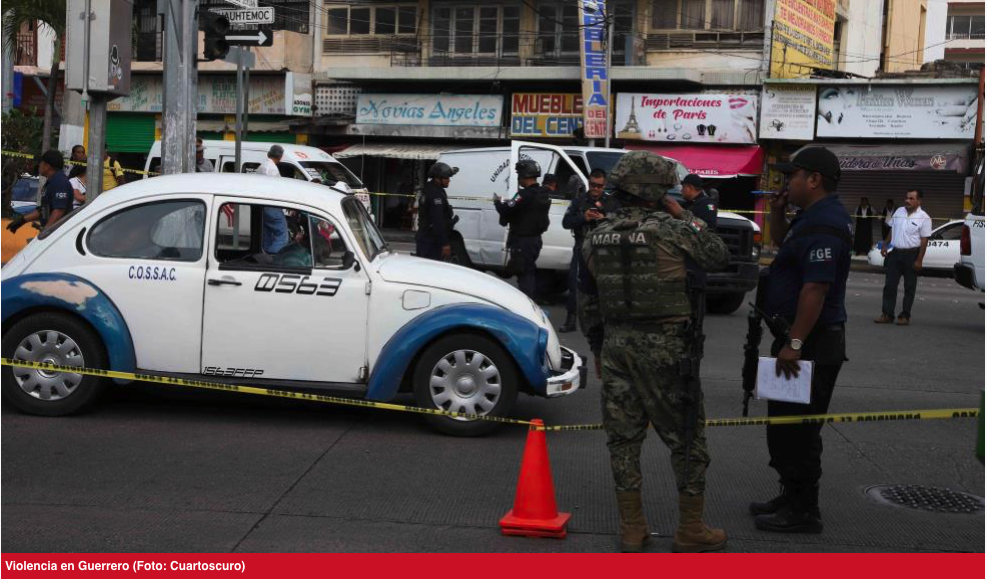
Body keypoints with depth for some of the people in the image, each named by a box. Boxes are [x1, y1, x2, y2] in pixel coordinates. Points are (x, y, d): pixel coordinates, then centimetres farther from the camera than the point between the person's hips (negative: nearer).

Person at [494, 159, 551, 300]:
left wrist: (498, 202, -2)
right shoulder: (543, 194, 8)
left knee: (523, 275, -7)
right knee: (530, 272, 20)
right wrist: (504, 203, 11)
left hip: (522, 241, -10)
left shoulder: (526, 194, -21)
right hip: (535, 239, 10)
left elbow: (507, 210, -22)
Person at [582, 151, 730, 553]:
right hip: (664, 346, -5)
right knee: (686, 437, 7)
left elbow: (589, 292, 8)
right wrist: (685, 217, 5)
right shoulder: (671, 230, -12)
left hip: (616, 343, 5)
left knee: (623, 436, 11)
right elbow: (719, 256, -1)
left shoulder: (597, 237, 5)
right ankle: (691, 530, 13)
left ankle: (631, 530, 16)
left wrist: (599, 349, 15)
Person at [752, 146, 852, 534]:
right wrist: (777, 211, 14)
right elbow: (783, 242, 33)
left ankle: (803, 512, 5)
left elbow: (816, 288, -27)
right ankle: (792, 498, 31)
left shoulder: (824, 225, -20)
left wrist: (794, 344, -26)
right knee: (785, 425, 19)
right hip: (798, 338, 11)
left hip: (812, 344, -11)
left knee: (797, 429, -4)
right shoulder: (812, 217, 13)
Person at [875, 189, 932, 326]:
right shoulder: (899, 211, 9)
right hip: (895, 253, 5)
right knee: (890, 285, 2)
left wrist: (919, 260, -15)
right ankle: (887, 314, 5)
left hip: (911, 254, -5)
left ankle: (905, 316, 9)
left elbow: (924, 241, -10)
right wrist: (885, 245, 10)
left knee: (909, 287, 3)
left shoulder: (924, 218, -8)